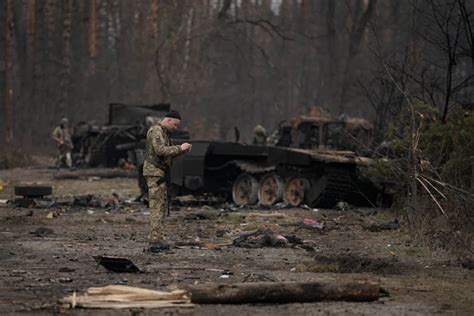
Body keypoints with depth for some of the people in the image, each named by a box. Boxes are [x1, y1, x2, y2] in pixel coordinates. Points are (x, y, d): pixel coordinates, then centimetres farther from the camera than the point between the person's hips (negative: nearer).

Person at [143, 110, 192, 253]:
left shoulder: (164, 133, 19)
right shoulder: (156, 131, -13)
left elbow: (168, 153, 20)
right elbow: (160, 150, -25)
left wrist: (181, 150, 4)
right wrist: (179, 148, -21)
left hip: (160, 173, 10)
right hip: (154, 172, -10)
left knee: (162, 205, 10)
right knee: (157, 206, -13)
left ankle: (157, 240, 13)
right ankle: (155, 240, -16)